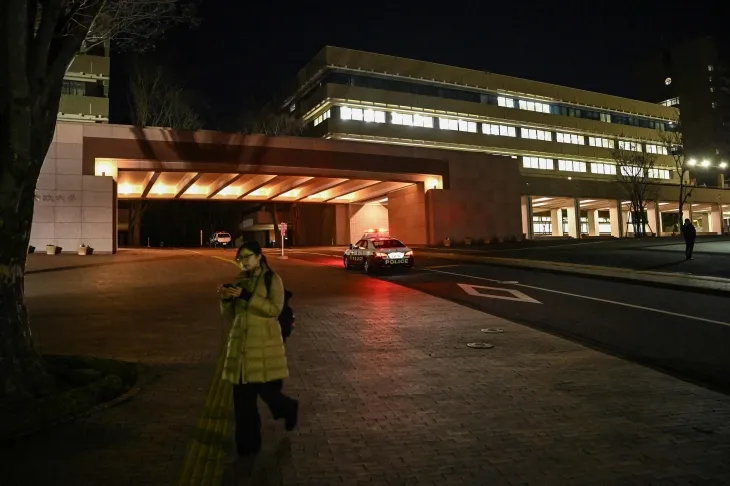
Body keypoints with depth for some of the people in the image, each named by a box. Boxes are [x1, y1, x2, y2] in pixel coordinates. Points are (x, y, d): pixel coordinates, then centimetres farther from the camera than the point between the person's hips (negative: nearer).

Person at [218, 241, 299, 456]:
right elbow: (230, 313, 11)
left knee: (267, 389, -2)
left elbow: (275, 309, -17)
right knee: (242, 395, 6)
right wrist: (226, 298, -10)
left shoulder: (272, 280, -5)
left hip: (264, 344, -5)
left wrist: (247, 296, -23)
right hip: (240, 343, 5)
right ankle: (247, 442, 20)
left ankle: (289, 409, 33)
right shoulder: (239, 280, 10)